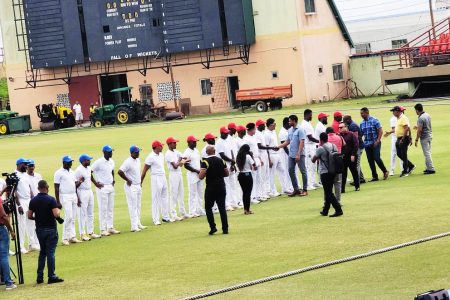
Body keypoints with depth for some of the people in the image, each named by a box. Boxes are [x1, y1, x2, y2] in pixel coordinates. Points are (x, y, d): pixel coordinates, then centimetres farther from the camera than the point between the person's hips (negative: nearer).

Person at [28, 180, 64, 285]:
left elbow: (30, 216, 4)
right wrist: (58, 210, -1)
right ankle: (51, 277, 0)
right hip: (50, 229, -5)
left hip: (39, 229, 5)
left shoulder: (33, 201, 1)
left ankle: (40, 277, 12)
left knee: (42, 252, 15)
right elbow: (56, 214, -23)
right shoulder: (51, 199, -14)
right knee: (50, 252, -1)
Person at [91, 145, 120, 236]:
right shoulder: (98, 162, -14)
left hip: (110, 187, 8)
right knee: (103, 209, -4)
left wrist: (113, 179, 12)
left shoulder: (112, 162, 9)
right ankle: (103, 230, 0)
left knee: (110, 208, 11)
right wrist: (96, 183, -14)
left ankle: (110, 228, 19)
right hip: (102, 188, -8)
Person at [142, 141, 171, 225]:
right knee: (156, 199, -5)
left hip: (163, 177, 9)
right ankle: (156, 219, -1)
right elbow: (145, 170, -13)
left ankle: (165, 217, 23)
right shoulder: (151, 157, -15)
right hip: (156, 178, -9)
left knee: (164, 197, 14)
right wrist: (140, 182, -14)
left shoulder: (161, 155, 10)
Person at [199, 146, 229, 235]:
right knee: (222, 207, 7)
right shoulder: (221, 161, 4)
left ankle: (213, 227, -2)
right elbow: (227, 173, 11)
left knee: (208, 207, 9)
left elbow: (201, 177, -17)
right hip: (221, 187, 4)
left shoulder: (205, 162, -11)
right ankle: (225, 228, 5)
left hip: (211, 188, -4)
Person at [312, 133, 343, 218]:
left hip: (324, 172, -7)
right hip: (333, 172, 7)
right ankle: (325, 211, 25)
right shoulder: (333, 146, 5)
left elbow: (313, 160, -6)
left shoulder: (320, 149, -14)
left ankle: (338, 210, -15)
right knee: (328, 192, 17)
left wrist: (318, 158, 15)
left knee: (328, 193, -5)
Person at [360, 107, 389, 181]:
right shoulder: (362, 123, 10)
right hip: (367, 144, 6)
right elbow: (360, 134, 13)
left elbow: (380, 131, -8)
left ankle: (385, 172, 7)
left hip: (375, 143, -6)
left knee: (377, 158, -13)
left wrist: (377, 141, -16)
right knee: (370, 160, 4)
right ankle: (375, 176, 11)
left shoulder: (374, 120, -6)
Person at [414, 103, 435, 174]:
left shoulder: (421, 118, -21)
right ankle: (429, 167, 24)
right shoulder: (428, 115, 7)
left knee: (427, 153, -5)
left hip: (424, 137, -9)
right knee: (428, 152, 17)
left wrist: (416, 140, -16)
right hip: (430, 135, 9)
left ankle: (431, 169, -5)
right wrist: (418, 127, 33)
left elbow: (420, 130, -22)